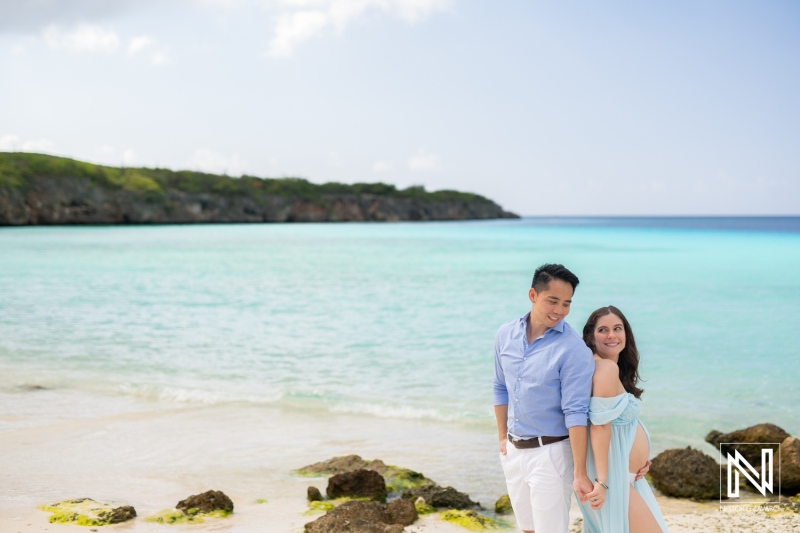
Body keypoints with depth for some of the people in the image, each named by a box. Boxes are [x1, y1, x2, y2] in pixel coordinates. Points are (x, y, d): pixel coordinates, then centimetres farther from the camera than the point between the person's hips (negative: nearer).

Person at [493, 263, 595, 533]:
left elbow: (575, 412, -20)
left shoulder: (573, 349, -17)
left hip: (550, 453, -6)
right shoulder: (505, 335, 0)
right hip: (513, 450, 6)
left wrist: (580, 473, -21)